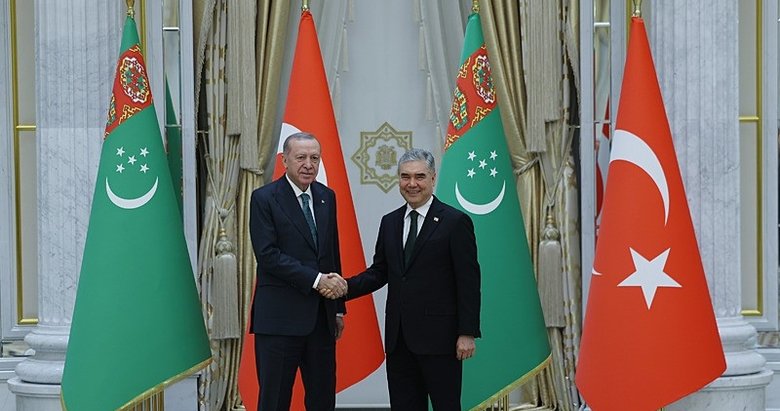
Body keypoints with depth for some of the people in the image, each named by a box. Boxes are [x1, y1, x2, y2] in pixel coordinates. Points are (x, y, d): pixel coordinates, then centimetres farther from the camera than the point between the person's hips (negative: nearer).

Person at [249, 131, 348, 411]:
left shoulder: (327, 197, 12)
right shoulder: (264, 198, -6)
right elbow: (268, 254, -14)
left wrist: (339, 307, 15)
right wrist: (316, 279, -19)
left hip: (321, 316, 6)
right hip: (279, 317, -6)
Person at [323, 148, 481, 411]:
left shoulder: (455, 222, -5)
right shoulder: (389, 222, 13)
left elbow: (468, 282, -7)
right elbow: (379, 272, 14)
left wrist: (467, 333, -12)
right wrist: (346, 287, -5)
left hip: (438, 337, -6)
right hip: (398, 338, 6)